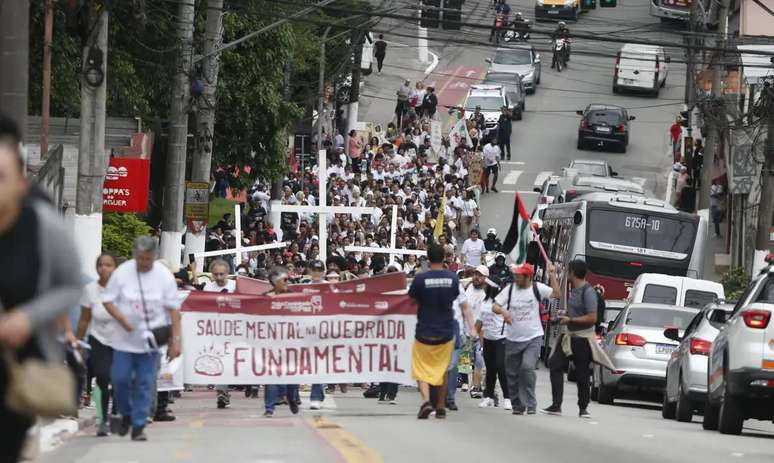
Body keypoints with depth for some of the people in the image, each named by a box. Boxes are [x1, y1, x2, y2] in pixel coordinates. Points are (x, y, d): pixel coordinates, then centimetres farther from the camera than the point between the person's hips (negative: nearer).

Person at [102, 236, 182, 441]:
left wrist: (175, 339, -4)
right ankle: (126, 414, 23)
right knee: (120, 378, -3)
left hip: (151, 339, 0)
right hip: (125, 338, 0)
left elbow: (173, 309, 0)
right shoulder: (122, 272, -4)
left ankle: (139, 426, 5)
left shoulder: (164, 276, -3)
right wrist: (121, 318, -16)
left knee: (145, 384, -1)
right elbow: (107, 300, 1)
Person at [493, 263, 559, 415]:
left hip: (533, 338, -3)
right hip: (512, 338, 3)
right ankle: (517, 406, 21)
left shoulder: (537, 288, -3)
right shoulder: (509, 289, 2)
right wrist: (503, 311, -21)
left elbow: (556, 294, -11)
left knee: (527, 368, -21)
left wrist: (552, 276, -18)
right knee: (512, 374, 7)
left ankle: (530, 404, -15)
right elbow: (495, 306, 0)